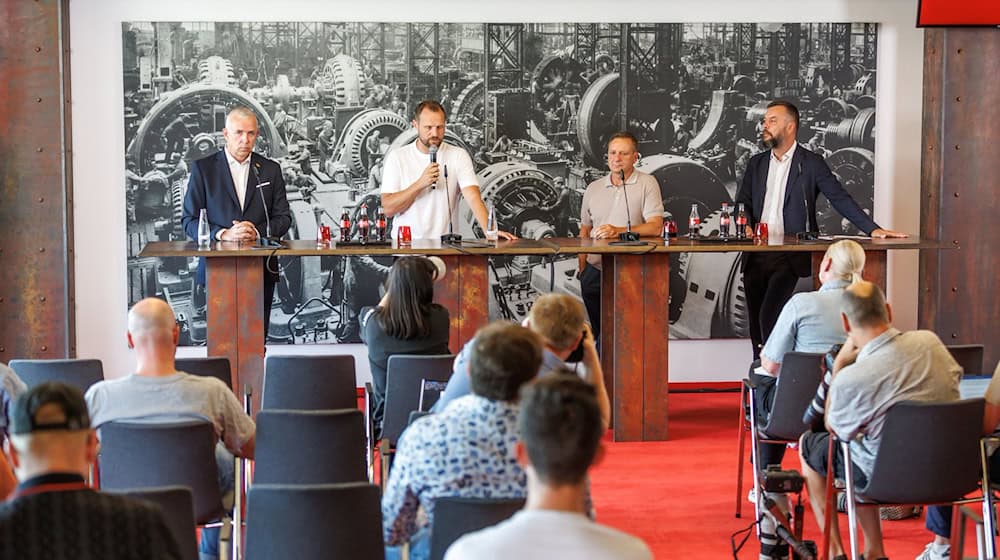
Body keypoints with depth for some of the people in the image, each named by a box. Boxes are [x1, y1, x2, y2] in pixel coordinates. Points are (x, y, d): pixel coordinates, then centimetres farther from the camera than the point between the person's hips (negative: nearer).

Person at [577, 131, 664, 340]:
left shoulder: (647, 183, -1)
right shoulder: (593, 189, 13)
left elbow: (655, 227, -12)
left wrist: (619, 231, -25)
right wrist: (582, 268, 12)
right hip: (595, 273, 4)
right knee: (598, 332, 7)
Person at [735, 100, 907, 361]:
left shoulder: (811, 164, 1)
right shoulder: (756, 164, 14)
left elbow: (841, 199, -2)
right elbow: (742, 204, 14)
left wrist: (873, 229, -12)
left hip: (788, 257, -5)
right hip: (756, 255, 5)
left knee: (769, 316, -19)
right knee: (756, 321, 5)